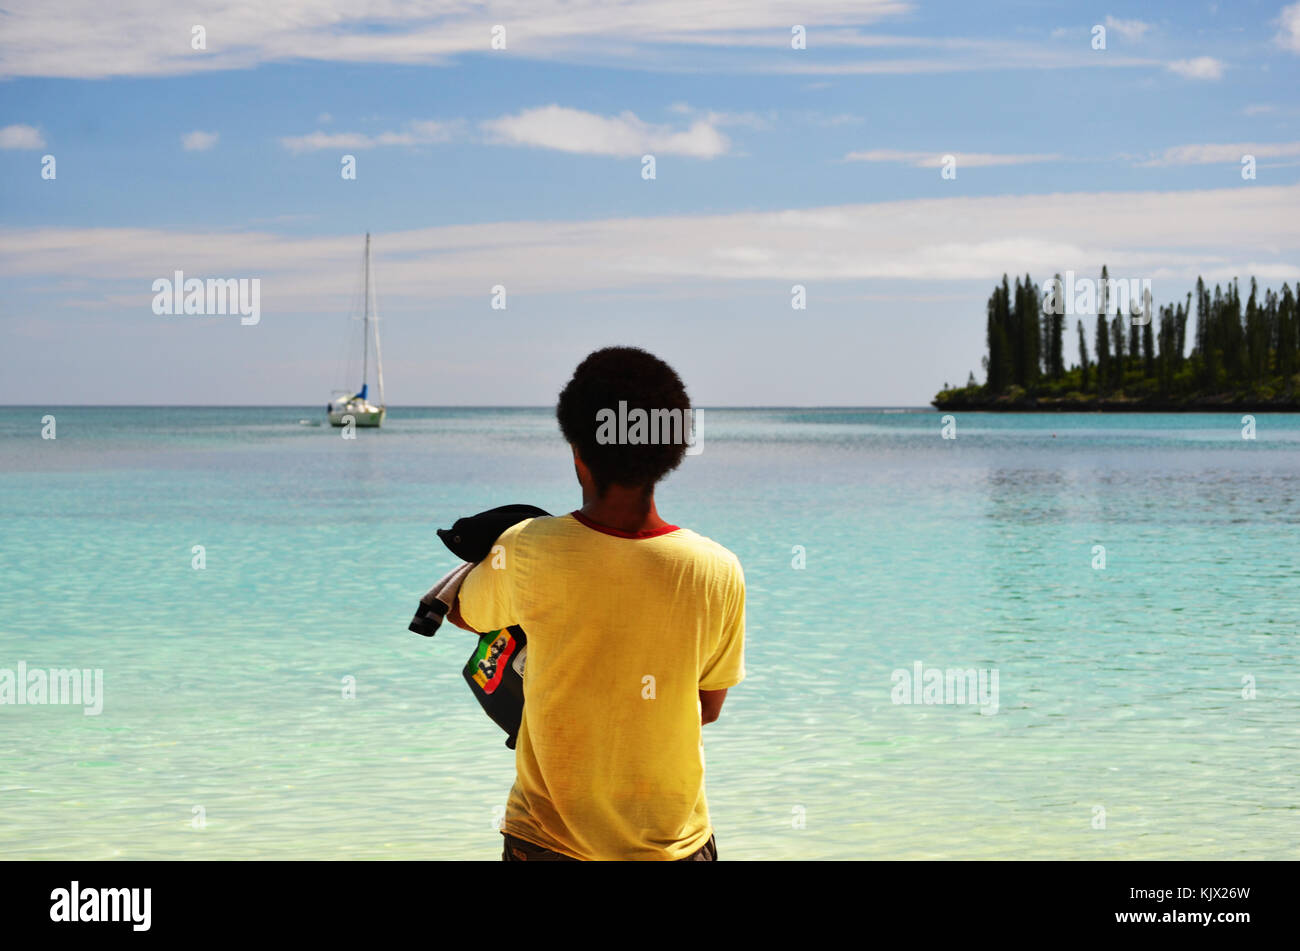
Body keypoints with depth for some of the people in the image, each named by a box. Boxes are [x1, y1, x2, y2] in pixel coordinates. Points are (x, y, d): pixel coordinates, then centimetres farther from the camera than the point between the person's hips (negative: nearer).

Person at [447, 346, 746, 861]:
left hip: (547, 838, -1)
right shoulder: (719, 573, -16)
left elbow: (461, 614, 5)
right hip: (675, 841, 1)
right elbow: (708, 707, -1)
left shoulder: (525, 553, -17)